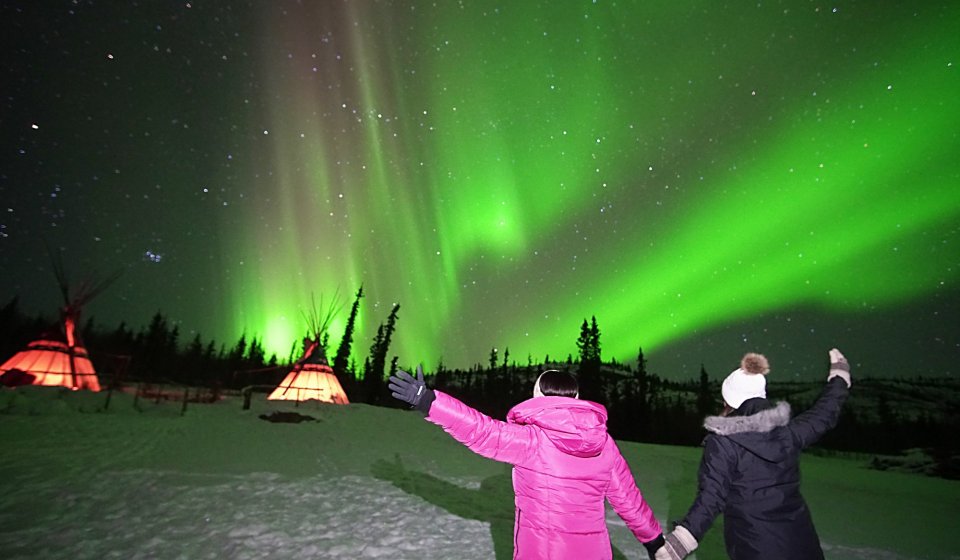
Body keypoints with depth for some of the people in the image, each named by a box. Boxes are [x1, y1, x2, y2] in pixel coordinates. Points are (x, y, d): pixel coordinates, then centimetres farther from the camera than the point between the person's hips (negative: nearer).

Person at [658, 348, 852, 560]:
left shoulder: (721, 443, -18)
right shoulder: (788, 432, -5)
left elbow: (710, 500, -21)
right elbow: (824, 413, 14)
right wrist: (839, 376, 32)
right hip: (801, 542, 4)